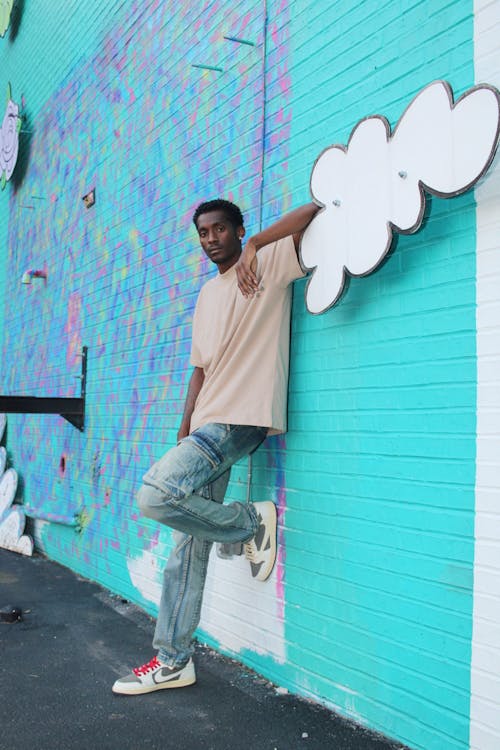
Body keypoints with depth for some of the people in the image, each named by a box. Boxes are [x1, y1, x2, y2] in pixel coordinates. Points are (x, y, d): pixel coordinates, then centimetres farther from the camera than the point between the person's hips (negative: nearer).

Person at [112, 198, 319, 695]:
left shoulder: (268, 264, 0)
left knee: (156, 494, -24)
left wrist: (253, 245, -14)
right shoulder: (208, 294, 21)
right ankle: (173, 661, 17)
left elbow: (312, 212, -11)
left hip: (241, 420, -7)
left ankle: (252, 522, -2)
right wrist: (184, 430, 13)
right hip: (209, 424, 8)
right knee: (189, 548, 8)